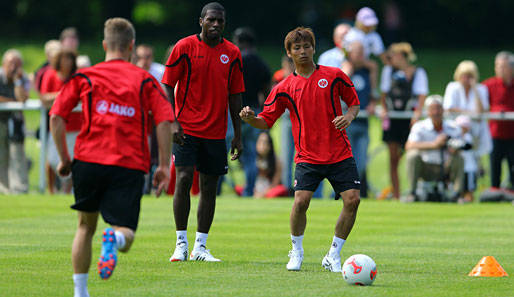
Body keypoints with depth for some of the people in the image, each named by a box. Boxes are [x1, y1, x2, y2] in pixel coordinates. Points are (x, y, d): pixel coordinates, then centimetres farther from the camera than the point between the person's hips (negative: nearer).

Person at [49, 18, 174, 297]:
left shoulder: (84, 77, 10)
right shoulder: (145, 80, 9)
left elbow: (56, 117, 3)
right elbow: (165, 120, -2)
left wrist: (64, 159, 11)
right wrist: (164, 166, 0)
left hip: (89, 159, 1)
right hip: (130, 166, -1)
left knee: (86, 226, 21)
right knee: (125, 235, 1)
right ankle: (114, 238, -36)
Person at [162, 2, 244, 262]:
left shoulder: (232, 53, 6)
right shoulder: (185, 47, -3)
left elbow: (234, 95, 10)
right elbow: (168, 85, -2)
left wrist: (237, 135, 8)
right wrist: (172, 121, -12)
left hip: (216, 131, 3)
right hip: (187, 129, -3)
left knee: (209, 187, 4)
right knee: (184, 179, -13)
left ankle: (200, 247, 11)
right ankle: (181, 244, -4)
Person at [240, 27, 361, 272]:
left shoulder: (334, 76, 3)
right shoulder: (284, 88, 3)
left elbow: (354, 102, 14)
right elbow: (266, 121, 5)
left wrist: (349, 116, -8)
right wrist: (250, 118, -16)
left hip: (340, 154, 1)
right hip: (307, 157, -1)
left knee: (352, 199, -11)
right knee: (301, 200, -18)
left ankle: (333, 255, 4)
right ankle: (296, 252, 6)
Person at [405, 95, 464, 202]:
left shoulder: (453, 128, -1)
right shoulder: (420, 127, -9)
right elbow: (409, 146, -26)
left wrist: (455, 149, -30)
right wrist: (434, 144, -36)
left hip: (446, 169, 1)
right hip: (426, 169, -1)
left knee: (459, 158, -26)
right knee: (413, 154, -28)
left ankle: (458, 193, -21)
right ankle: (412, 193, -23)